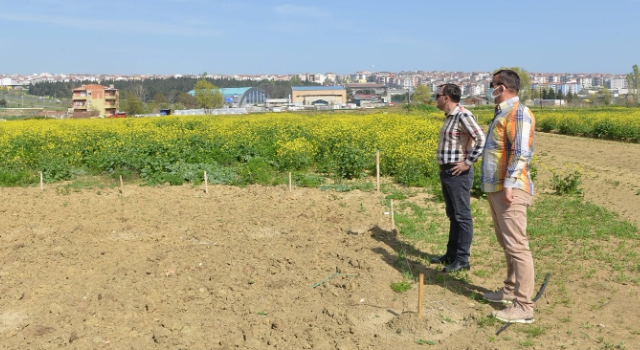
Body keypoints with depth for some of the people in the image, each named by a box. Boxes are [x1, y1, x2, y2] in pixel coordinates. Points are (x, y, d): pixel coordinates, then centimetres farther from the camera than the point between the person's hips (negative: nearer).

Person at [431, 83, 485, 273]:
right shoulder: (450, 116, 13)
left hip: (458, 173, -10)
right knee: (452, 215, 16)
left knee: (462, 216, -1)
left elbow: (482, 140, -26)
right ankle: (451, 254, 26)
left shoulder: (463, 115, -17)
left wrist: (468, 163, -20)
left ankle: (462, 260, 7)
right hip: (446, 172, 10)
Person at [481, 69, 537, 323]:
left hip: (509, 190, -11)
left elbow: (521, 152, -20)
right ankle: (510, 290, 31)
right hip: (496, 188, 11)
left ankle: (523, 307, -3)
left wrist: (509, 185, -24)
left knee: (517, 246, -8)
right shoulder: (502, 113, 19)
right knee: (506, 243, 18)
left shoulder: (518, 113, -11)